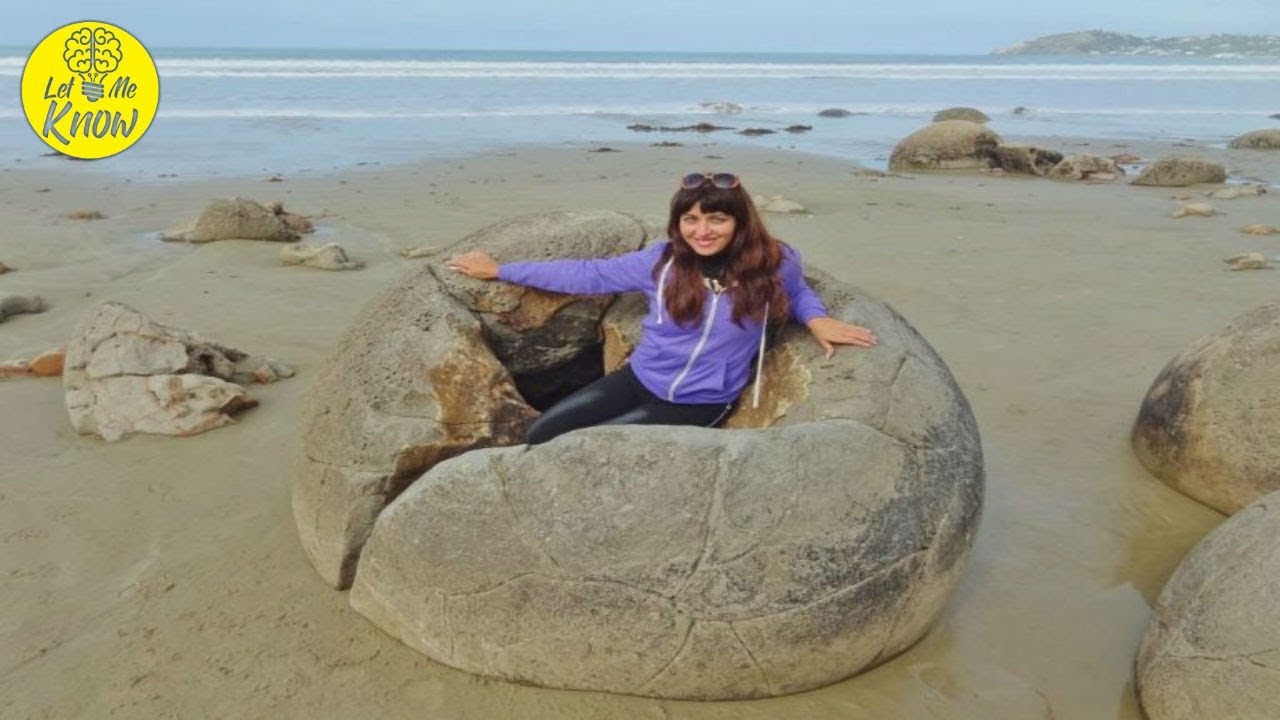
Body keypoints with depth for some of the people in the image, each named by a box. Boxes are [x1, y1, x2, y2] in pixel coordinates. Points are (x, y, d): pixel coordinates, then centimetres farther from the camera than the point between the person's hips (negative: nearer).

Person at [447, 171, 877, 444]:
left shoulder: (772, 265, -11)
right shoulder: (662, 260, -6)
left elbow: (794, 291, 14)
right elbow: (587, 275, 3)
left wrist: (817, 319, -11)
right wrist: (499, 270, 6)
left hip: (699, 404, -3)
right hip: (639, 379, 3)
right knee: (541, 437, -3)